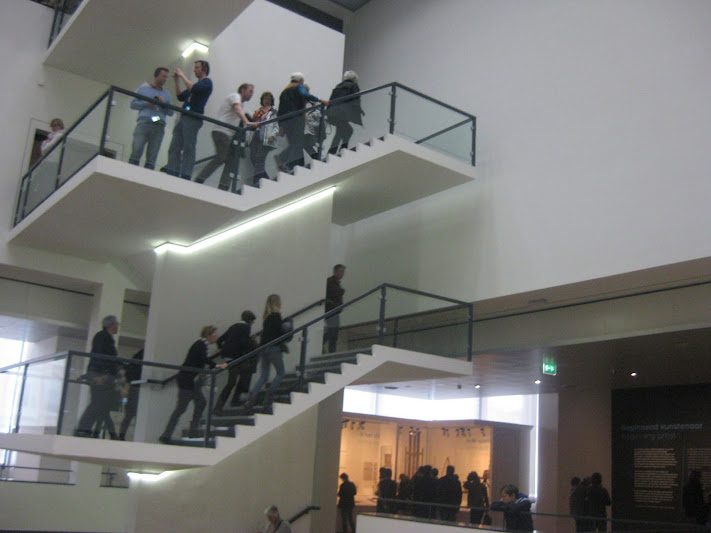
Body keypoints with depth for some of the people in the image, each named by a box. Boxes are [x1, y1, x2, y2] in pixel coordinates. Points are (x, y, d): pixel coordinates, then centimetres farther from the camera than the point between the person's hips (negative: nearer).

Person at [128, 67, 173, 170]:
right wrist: (147, 103, -5)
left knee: (151, 159, -6)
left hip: (159, 127, 2)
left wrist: (164, 104, 0)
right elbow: (133, 104, 9)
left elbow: (171, 112, 18)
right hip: (143, 124, -2)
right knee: (136, 153, -15)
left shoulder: (166, 94, 25)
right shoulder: (143, 89, 18)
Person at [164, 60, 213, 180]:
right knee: (174, 147, 2)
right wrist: (176, 81, 15)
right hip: (183, 118, 9)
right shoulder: (196, 84, 27)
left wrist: (182, 76, -8)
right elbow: (181, 97, 24)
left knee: (188, 149, -10)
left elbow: (194, 89, -17)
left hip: (193, 119, -8)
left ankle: (185, 176, -12)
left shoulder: (207, 82, 2)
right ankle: (171, 173, 0)